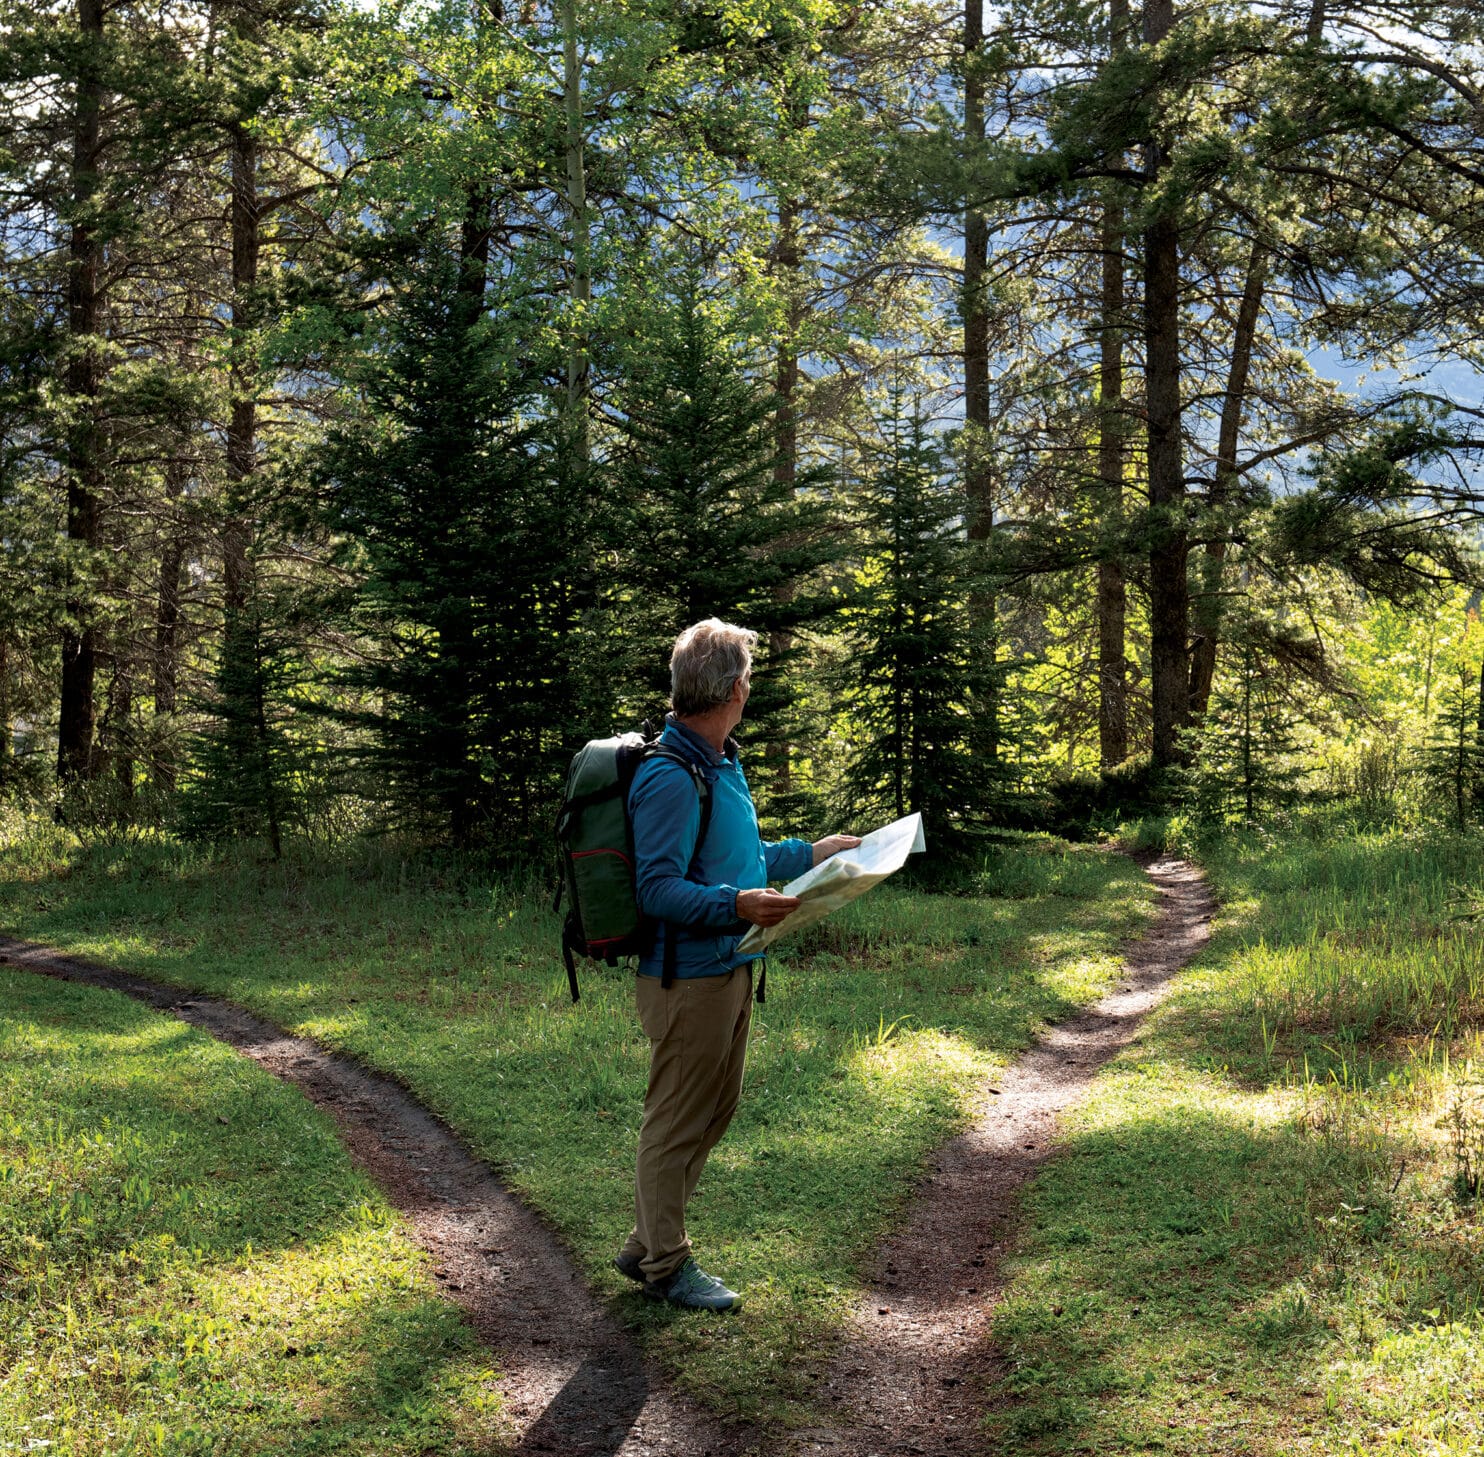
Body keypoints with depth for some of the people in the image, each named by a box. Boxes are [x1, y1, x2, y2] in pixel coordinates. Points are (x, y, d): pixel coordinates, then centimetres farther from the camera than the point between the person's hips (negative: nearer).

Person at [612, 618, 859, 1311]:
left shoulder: (722, 763, 12)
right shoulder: (670, 778, -21)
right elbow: (658, 889, -24)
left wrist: (809, 853, 21)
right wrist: (735, 904, -37)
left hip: (727, 968, 10)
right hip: (686, 976, -10)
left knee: (715, 1108, 19)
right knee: (679, 1121, 3)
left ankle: (646, 1245, 31)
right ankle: (665, 1263, 18)